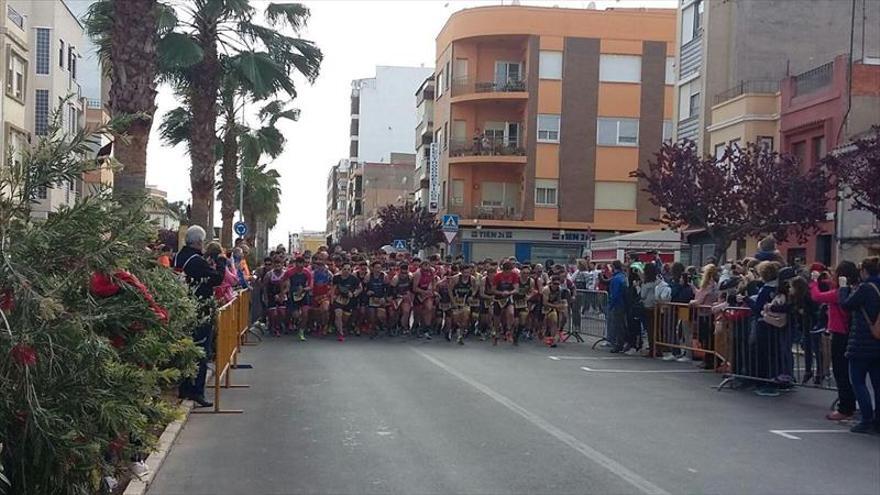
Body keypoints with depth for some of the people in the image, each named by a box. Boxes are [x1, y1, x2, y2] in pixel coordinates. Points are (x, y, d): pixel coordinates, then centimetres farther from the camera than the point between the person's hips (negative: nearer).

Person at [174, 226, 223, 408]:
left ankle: (184, 389, 22)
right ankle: (196, 391, -3)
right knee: (202, 352, -2)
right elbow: (218, 278, -15)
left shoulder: (178, 258, 6)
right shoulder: (198, 261, -18)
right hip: (200, 310, -8)